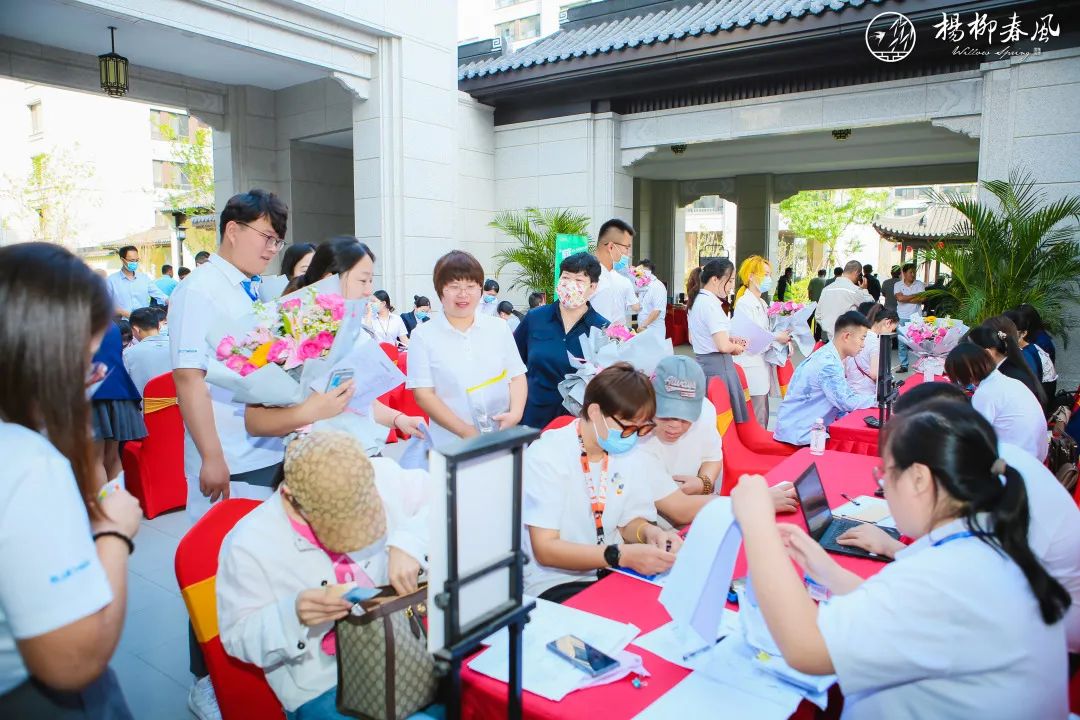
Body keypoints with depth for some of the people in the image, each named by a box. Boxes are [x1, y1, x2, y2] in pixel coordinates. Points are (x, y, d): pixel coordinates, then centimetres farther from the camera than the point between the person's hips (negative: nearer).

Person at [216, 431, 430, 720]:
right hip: (325, 686, -3)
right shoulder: (248, 545, -14)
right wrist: (294, 615, -26)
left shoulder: (382, 477, -10)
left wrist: (409, 542, -22)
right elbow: (240, 638, -5)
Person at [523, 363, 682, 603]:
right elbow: (545, 549, -21)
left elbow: (628, 522, 10)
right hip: (554, 582, -6)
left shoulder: (631, 454, 0)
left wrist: (648, 532, -13)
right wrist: (622, 555, -30)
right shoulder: (546, 456, -18)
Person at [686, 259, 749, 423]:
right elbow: (723, 346, -24)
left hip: (702, 363, 10)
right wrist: (736, 348, -2)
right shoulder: (711, 303, -17)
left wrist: (729, 340, 14)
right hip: (717, 367, -10)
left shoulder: (696, 301, 11)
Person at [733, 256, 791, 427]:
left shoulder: (762, 303, 18)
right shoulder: (744, 303, -11)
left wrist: (782, 337, 0)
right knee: (755, 421, -8)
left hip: (762, 366, 9)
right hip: (751, 369, -9)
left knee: (763, 418, 11)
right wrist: (776, 338, -14)